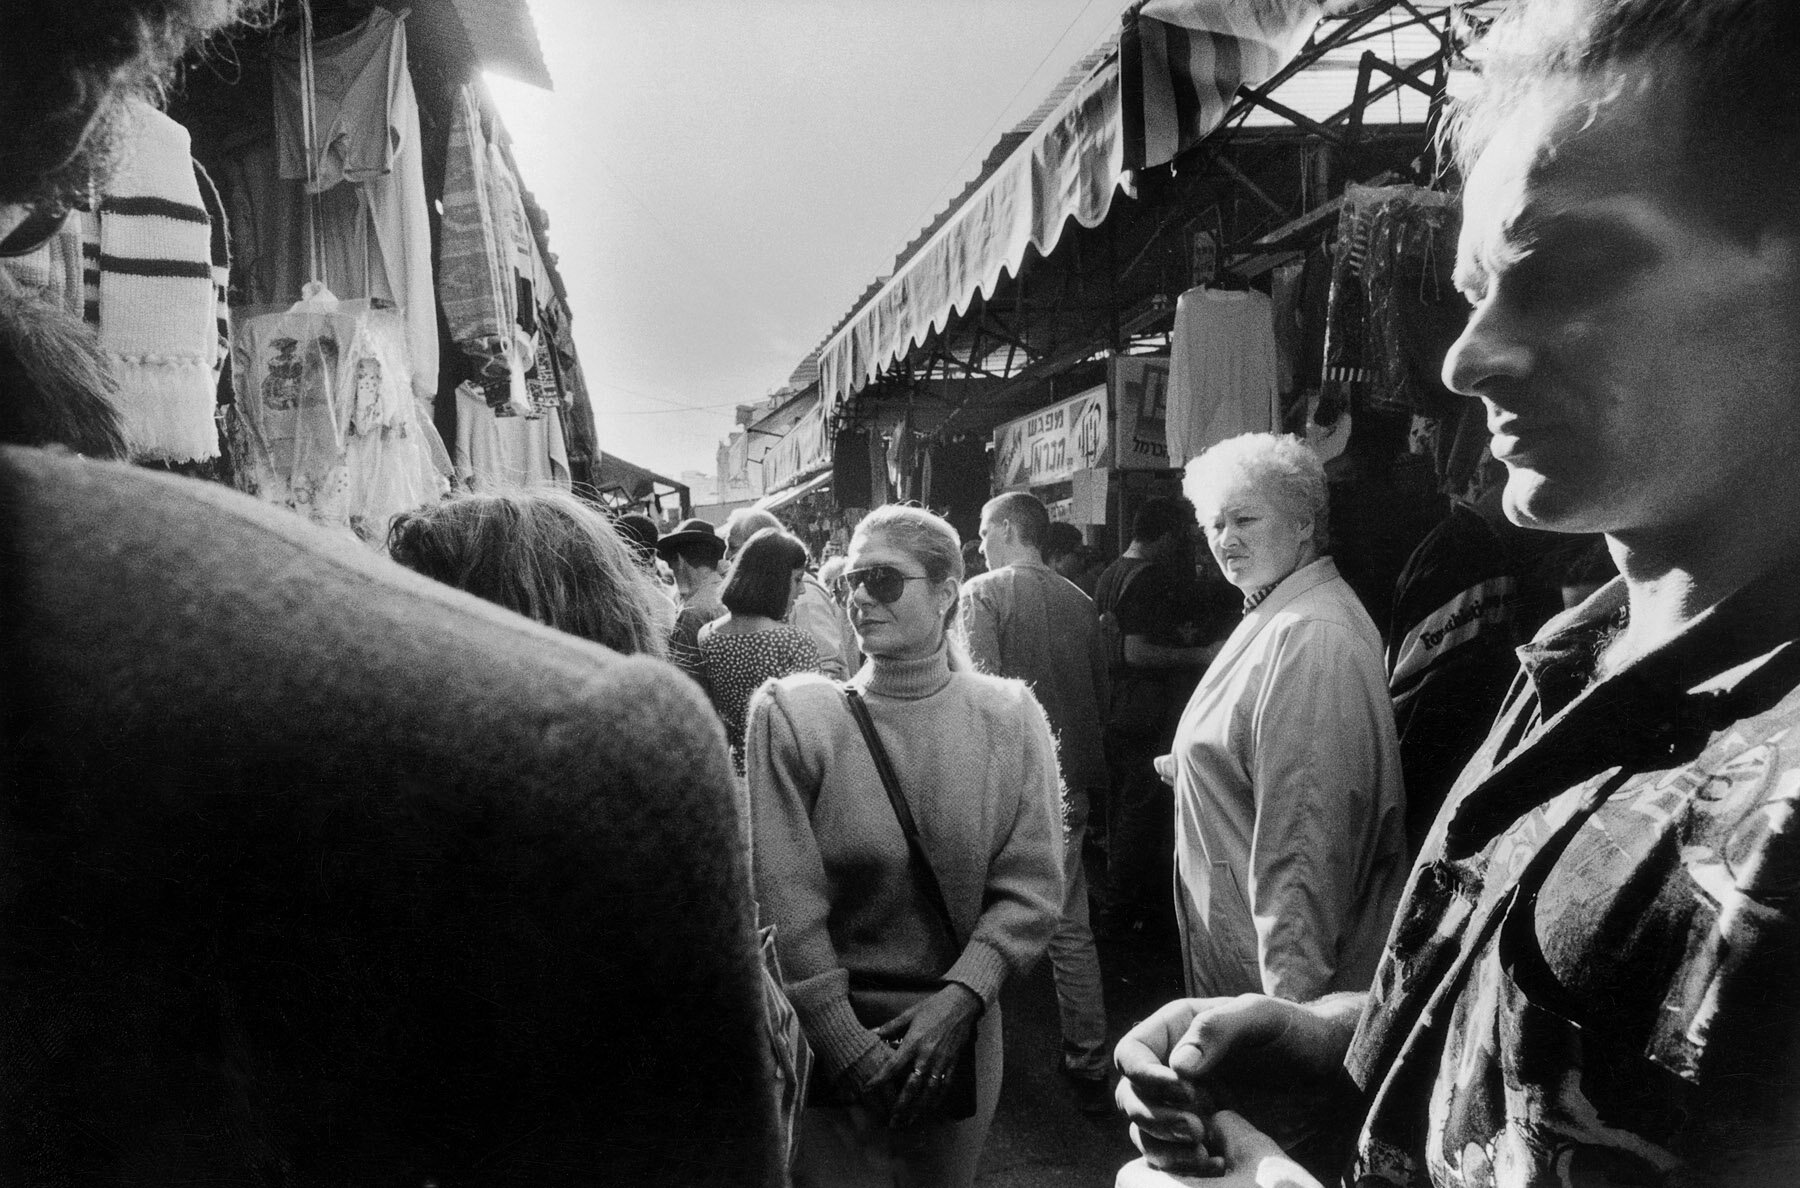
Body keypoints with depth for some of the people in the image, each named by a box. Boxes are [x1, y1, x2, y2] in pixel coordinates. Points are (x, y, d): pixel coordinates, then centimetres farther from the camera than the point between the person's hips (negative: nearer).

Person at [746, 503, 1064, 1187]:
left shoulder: (1010, 718, -5)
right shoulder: (791, 715, -11)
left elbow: (1031, 887, -6)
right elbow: (785, 903, -13)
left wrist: (959, 997, -18)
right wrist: (852, 1048, -15)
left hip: (958, 1030, 2)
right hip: (827, 1037, -2)